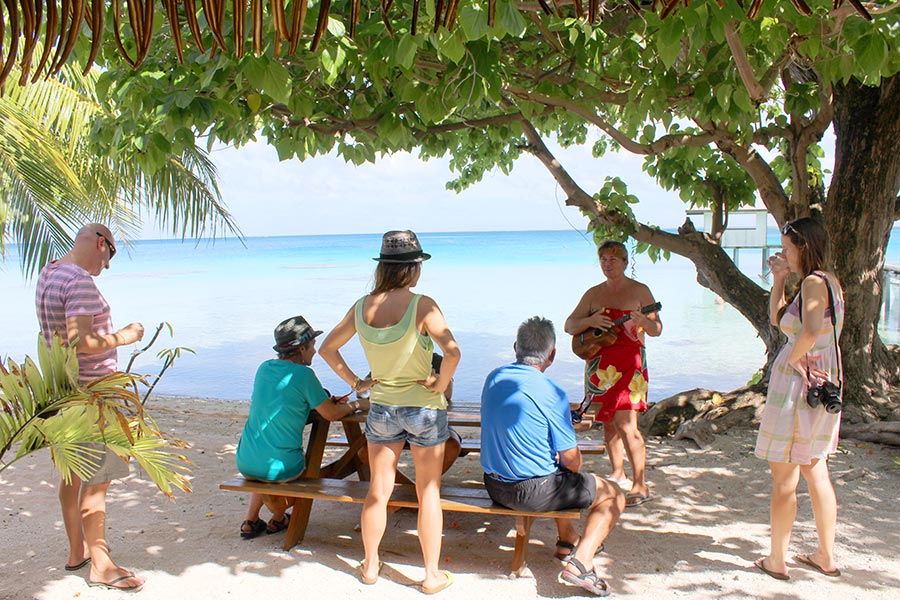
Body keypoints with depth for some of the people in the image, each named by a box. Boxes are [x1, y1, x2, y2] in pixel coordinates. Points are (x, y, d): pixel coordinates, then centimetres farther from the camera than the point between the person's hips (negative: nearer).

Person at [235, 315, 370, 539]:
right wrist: (356, 405, 11)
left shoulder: (264, 368, 5)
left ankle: (251, 521, 36)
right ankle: (278, 518, 41)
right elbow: (331, 414, -8)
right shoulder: (303, 374, -16)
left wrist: (326, 401, 20)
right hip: (280, 468, -6)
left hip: (245, 464, 6)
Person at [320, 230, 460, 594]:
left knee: (378, 491, 16)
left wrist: (355, 382, 9)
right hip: (424, 408, -4)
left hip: (381, 409, 4)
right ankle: (432, 575, 19)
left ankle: (370, 565, 32)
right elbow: (452, 351, -30)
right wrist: (441, 383, -14)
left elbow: (327, 348, 7)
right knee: (428, 493, 9)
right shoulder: (421, 305, -19)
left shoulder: (361, 308, -3)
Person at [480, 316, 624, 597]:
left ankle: (568, 541, 47)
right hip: (531, 493, -7)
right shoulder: (552, 393, -20)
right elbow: (571, 460, -15)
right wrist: (569, 464, 10)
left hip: (494, 486, 8)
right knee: (614, 495, 10)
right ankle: (581, 561, -6)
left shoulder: (493, 378, 1)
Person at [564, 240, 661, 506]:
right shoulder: (593, 294, 11)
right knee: (608, 423, 11)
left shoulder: (639, 291, 0)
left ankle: (641, 486, -8)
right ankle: (618, 476, 25)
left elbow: (657, 330, -2)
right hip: (599, 364, 5)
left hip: (628, 364, -5)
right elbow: (569, 326, 7)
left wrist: (643, 321, -24)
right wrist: (589, 321, -13)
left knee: (625, 424, -14)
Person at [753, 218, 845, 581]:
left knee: (783, 477, 1)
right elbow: (777, 319, 19)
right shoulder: (828, 281, 12)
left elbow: (810, 331, -35)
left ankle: (776, 561, 12)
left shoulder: (813, 282, -17)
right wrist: (779, 280, 11)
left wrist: (794, 359, -18)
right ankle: (826, 557, 27)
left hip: (799, 384, -10)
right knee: (815, 470, 17)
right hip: (823, 384, 10)